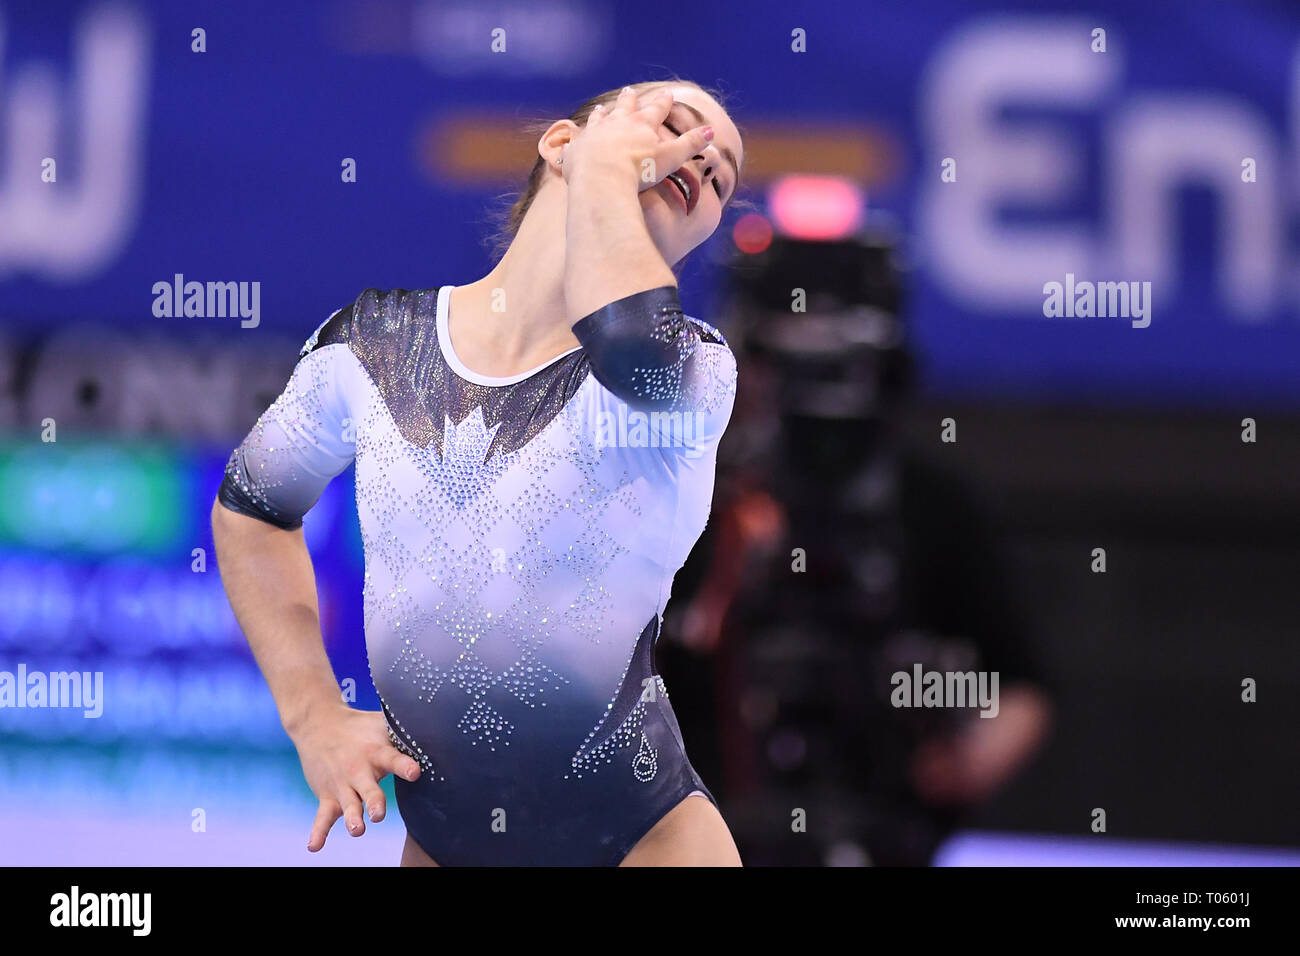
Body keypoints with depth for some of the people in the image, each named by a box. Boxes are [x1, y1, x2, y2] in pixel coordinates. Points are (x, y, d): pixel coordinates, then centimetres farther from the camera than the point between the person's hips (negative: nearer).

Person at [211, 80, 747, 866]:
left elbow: (636, 344, -37)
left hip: (642, 831, -3)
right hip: (436, 839, 4)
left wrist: (604, 172, -19)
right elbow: (249, 504, 16)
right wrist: (314, 717, 6)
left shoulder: (696, 368, -11)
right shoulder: (367, 350, -1)